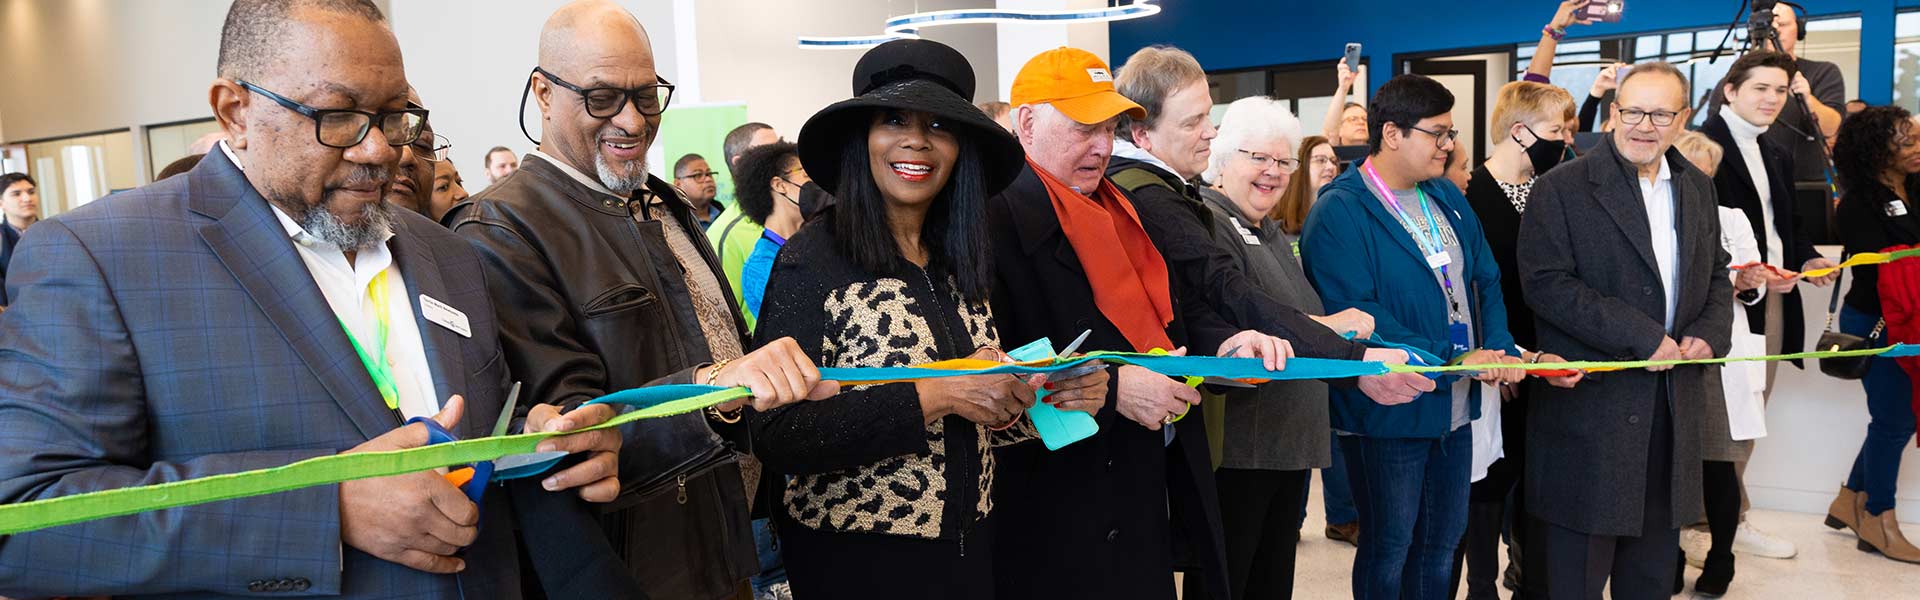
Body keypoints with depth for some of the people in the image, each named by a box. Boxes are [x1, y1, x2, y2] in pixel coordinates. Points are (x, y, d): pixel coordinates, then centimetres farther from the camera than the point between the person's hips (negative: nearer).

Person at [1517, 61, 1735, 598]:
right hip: (1590, 401, -6)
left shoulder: (1697, 188, 11)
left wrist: (1709, 333, -3)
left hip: (1673, 403, 6)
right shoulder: (1561, 189, -9)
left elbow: (1716, 275, 18)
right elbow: (1546, 283, -17)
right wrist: (1643, 337, -20)